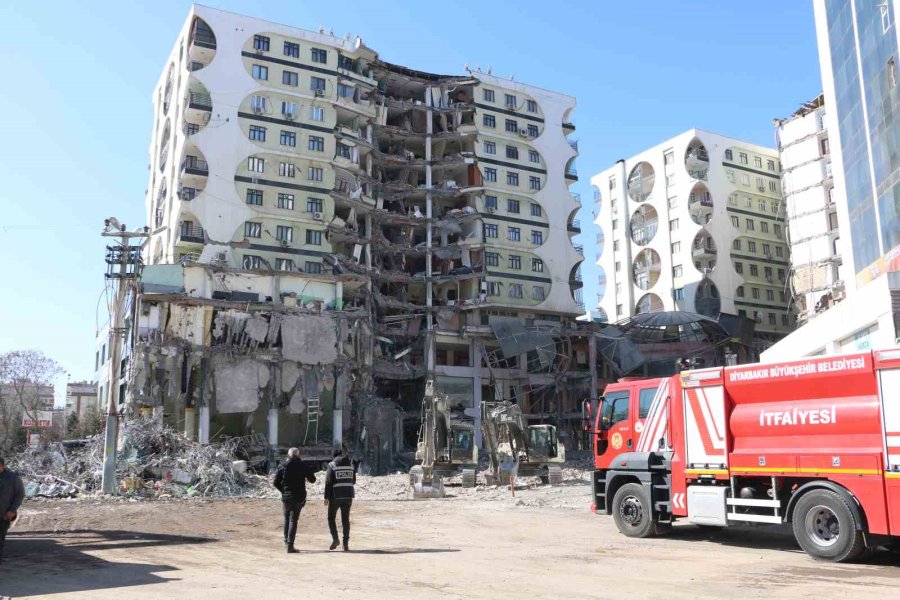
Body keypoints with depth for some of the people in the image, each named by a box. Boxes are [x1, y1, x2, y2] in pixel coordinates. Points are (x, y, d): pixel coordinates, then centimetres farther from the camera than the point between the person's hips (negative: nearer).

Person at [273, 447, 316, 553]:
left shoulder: (282, 467, -1)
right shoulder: (303, 466, -5)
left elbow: (276, 483, -1)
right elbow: (312, 480, 3)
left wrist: (284, 491, 11)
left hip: (286, 497, 2)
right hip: (299, 497, -2)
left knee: (287, 518, 21)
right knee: (293, 520, 0)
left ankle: (286, 541, 25)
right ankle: (290, 545, -8)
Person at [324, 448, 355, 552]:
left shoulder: (332, 465, -4)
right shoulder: (351, 465, 8)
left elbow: (328, 482, -9)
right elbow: (353, 481, 12)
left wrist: (326, 497, -7)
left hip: (336, 496, -3)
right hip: (348, 495, 3)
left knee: (331, 518, 13)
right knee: (345, 520, 8)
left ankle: (335, 538, -2)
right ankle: (346, 544, 3)